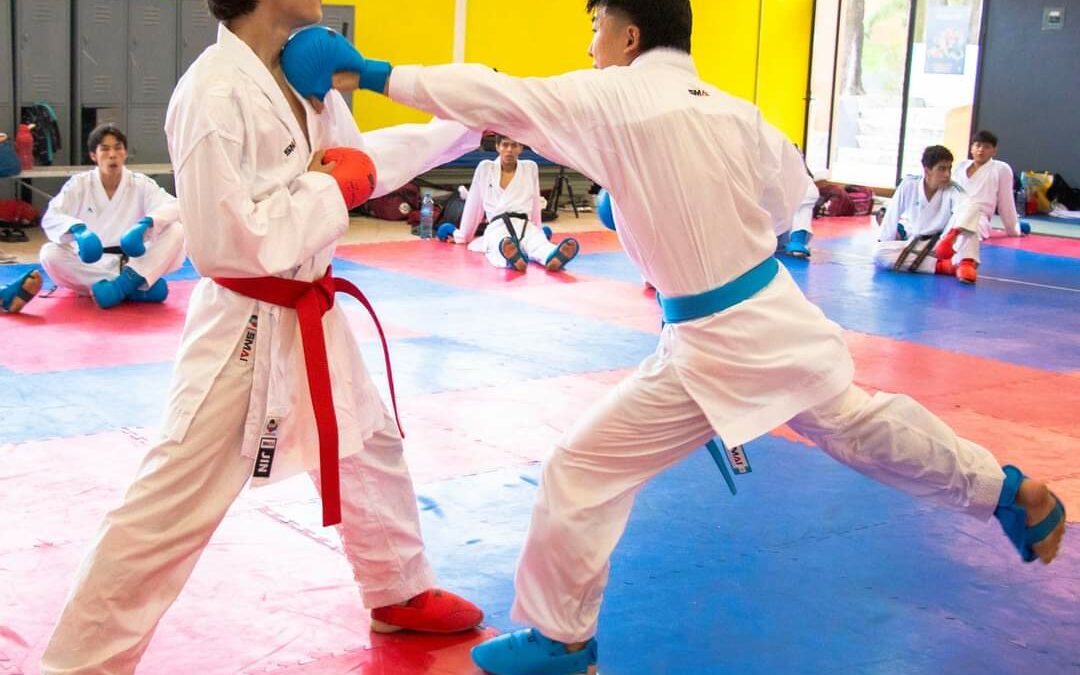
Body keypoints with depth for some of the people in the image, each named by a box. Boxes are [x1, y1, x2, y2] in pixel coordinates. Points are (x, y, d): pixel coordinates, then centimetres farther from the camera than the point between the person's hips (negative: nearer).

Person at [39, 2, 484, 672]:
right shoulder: (214, 92, -24)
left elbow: (358, 158, 18)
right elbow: (229, 241, -28)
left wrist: (464, 127, 19)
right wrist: (332, 186, -18)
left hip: (310, 313, 9)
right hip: (245, 326, -9)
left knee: (373, 444, 23)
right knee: (173, 505, -4)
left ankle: (401, 594, 46)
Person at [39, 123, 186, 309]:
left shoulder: (141, 184, 0)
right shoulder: (79, 184, 0)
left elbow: (173, 207, -14)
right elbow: (50, 217, -11)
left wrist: (146, 223, -36)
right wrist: (77, 230, -35)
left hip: (133, 264, 0)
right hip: (90, 263, 0)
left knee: (176, 231, -21)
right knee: (49, 254, -30)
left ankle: (125, 282, -30)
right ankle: (137, 285, -29)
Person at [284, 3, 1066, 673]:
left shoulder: (608, 99, -13)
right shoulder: (734, 108, 5)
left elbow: (491, 96, -15)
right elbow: (790, 193, 17)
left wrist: (376, 74, -7)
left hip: (714, 344, -7)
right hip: (780, 310, 7)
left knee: (583, 470, 3)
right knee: (857, 422, 29)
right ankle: (1015, 493, 44)